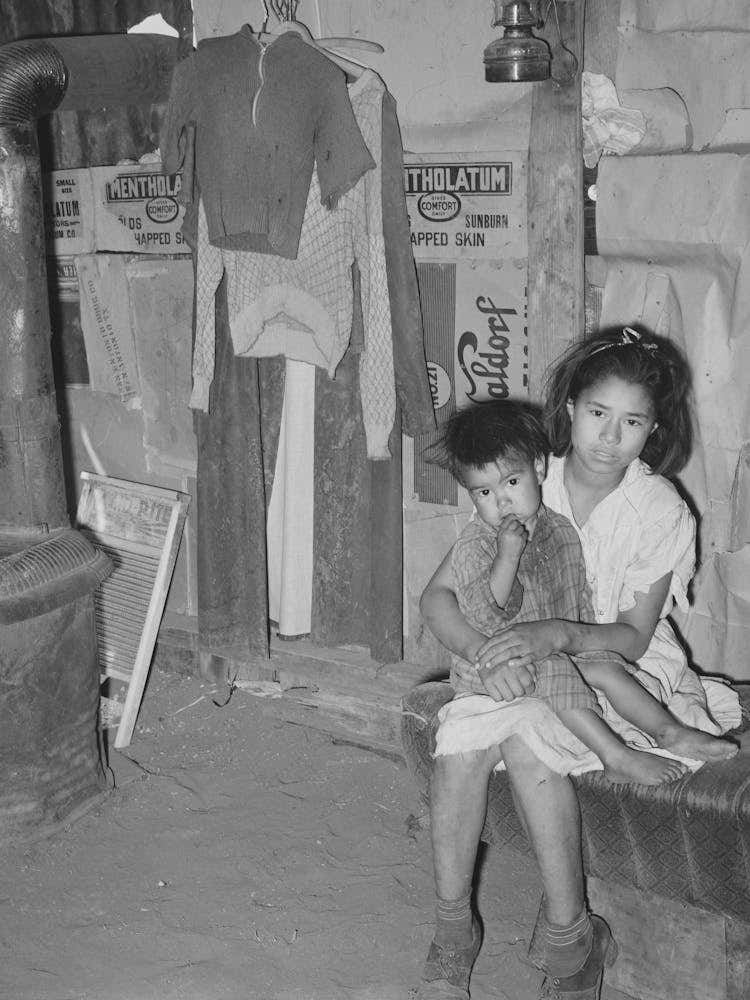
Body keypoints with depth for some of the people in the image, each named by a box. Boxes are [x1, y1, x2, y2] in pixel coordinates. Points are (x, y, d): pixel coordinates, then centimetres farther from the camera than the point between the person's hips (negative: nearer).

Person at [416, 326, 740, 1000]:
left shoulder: (662, 512, -9)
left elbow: (633, 636, -12)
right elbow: (436, 596, -7)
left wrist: (557, 634, -32)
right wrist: (484, 651, -27)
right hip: (522, 666, 3)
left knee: (525, 738, -33)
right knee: (461, 735, -29)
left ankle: (571, 937, -16)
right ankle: (453, 927, -14)